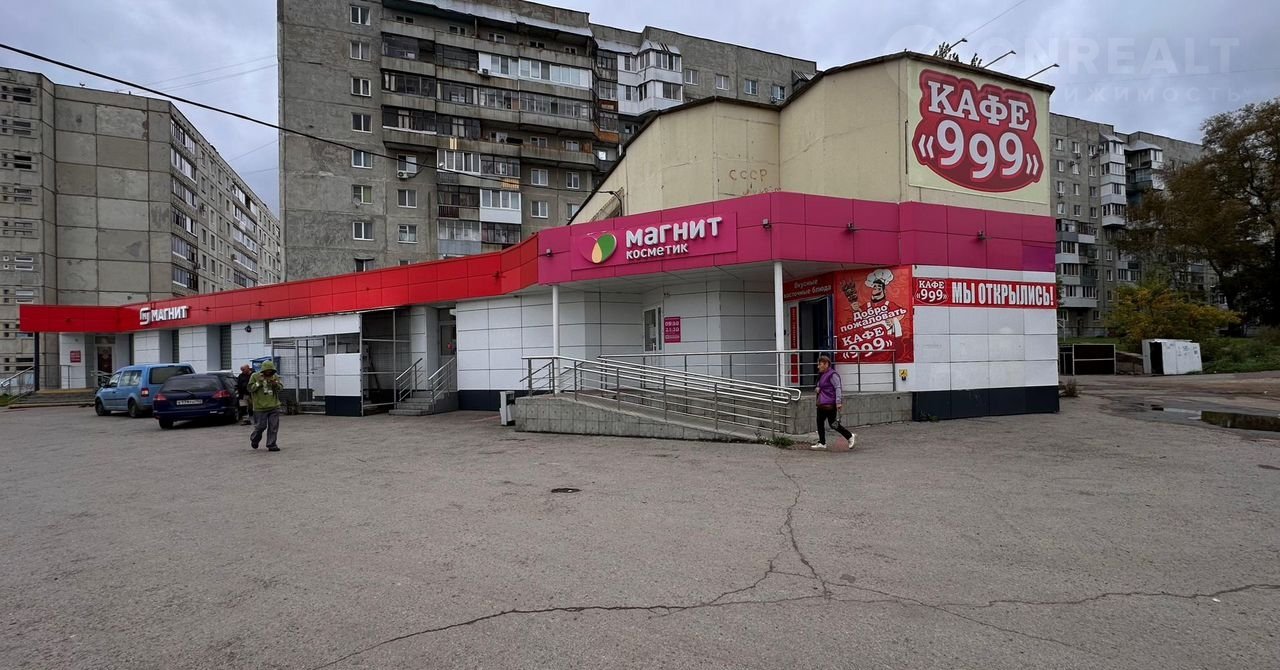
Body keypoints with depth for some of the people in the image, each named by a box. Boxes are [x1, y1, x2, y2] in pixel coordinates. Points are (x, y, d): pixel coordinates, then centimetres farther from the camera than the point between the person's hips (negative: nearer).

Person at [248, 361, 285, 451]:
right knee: (261, 426, 2)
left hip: (274, 407, 3)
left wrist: (276, 384, -13)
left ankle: (271, 445, 8)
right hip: (260, 407, -3)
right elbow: (250, 388, -3)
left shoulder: (275, 376, 7)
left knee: (273, 427, 1)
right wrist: (259, 383, -16)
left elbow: (281, 388, 7)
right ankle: (254, 440, 31)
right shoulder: (255, 376, -1)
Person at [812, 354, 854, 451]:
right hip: (821, 404, 10)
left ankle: (850, 436, 13)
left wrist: (838, 402, -27)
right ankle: (822, 443, 13)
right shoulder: (822, 375, 16)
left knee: (833, 424, -4)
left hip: (830, 405, -10)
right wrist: (818, 389, 12)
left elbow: (838, 388, -20)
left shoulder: (832, 374, -14)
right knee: (820, 422, 7)